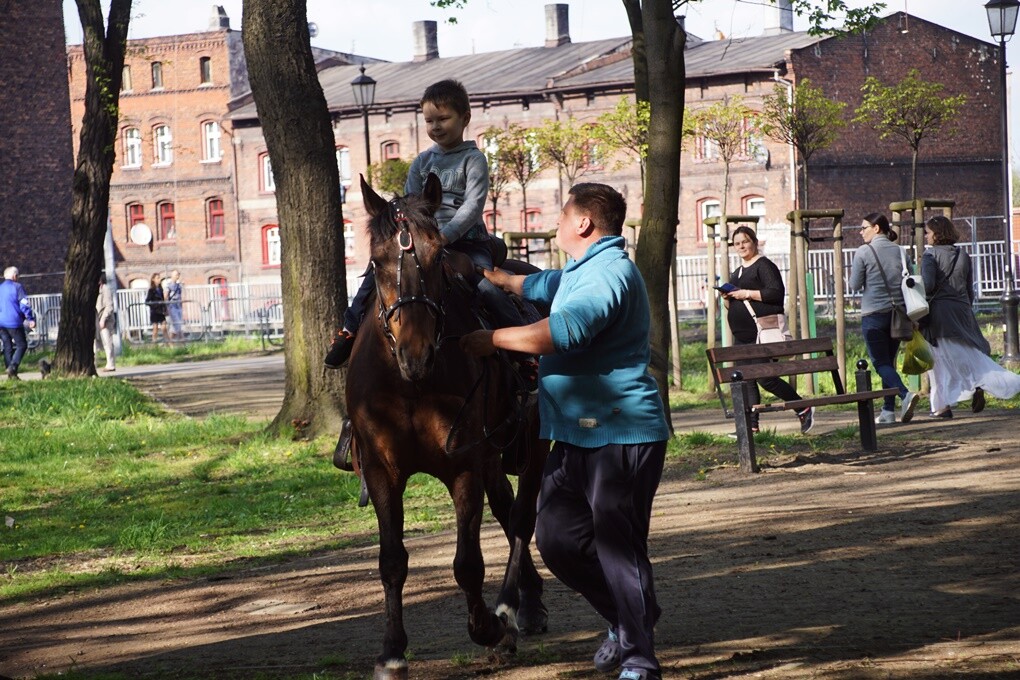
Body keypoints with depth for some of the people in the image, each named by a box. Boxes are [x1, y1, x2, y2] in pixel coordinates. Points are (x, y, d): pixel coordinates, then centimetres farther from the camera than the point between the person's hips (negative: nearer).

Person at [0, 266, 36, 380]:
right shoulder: (17, 287, -5)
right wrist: (31, 319, -9)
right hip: (13, 322, -6)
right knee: (22, 345, 1)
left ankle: (11, 374, 6)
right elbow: (24, 304, -11)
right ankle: (12, 367, -18)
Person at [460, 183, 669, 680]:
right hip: (575, 436, 11)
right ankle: (625, 620, 25)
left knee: (618, 547, -8)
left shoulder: (609, 273, -16)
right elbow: (538, 287, 40)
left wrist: (492, 339, -20)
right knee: (558, 540, 10)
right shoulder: (579, 273, 18)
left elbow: (562, 331, -29)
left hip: (621, 436, -11)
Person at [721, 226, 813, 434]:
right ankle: (751, 425, 4)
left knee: (764, 377, -12)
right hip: (741, 336, 9)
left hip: (761, 333, -9)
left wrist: (747, 294, -17)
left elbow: (776, 293, -17)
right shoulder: (737, 272, 22)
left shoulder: (764, 265, -4)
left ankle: (804, 409, 1)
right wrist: (727, 297, 4)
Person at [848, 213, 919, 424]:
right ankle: (888, 410, 13)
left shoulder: (863, 252, -8)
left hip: (873, 314, -5)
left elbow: (855, 285, -4)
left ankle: (905, 394, -26)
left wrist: (853, 273, 13)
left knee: (881, 363, -2)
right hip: (898, 312, 5)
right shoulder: (899, 251, 6)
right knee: (889, 361, 14)